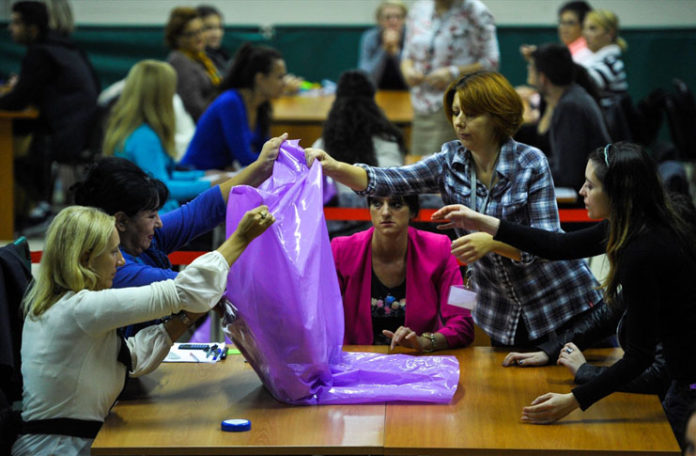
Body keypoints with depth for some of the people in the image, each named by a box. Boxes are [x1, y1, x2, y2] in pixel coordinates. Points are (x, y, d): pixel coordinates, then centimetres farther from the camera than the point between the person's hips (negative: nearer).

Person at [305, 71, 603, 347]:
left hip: (557, 307, -4)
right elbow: (387, 181, -14)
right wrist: (333, 167, -31)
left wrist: (491, 242, -36)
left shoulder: (531, 163, -16)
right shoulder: (450, 161, -3)